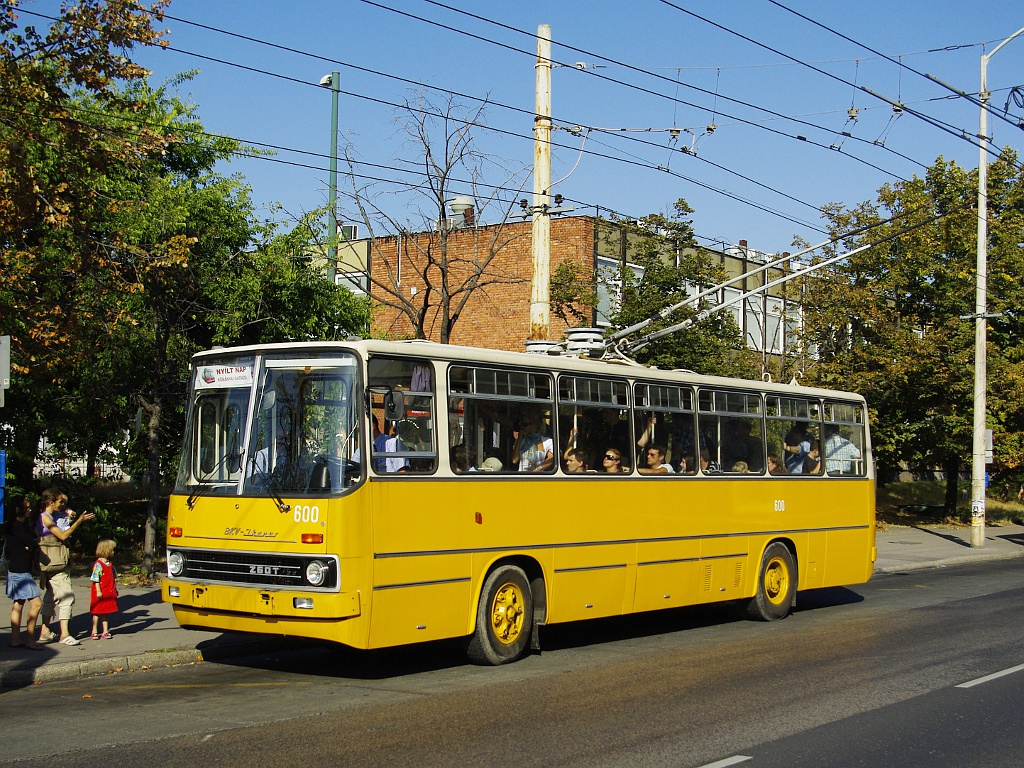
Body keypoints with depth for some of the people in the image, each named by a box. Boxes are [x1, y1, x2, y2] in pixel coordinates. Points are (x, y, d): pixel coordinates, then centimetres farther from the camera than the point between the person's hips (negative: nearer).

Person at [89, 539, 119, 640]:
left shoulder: (110, 564, 10)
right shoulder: (98, 564, -14)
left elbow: (114, 578, 18)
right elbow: (96, 579, -16)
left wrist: (115, 589, 17)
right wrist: (98, 591, -19)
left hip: (109, 593, 7)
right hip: (100, 594, -7)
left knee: (105, 612, 12)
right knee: (97, 613, 3)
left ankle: (105, 631, 16)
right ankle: (94, 632, 10)